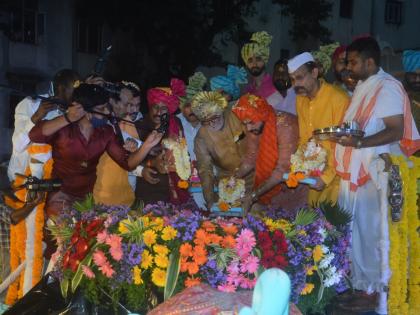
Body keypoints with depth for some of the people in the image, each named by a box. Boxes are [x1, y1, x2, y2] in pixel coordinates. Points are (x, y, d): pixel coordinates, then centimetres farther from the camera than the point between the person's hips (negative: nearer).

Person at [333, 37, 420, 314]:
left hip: (375, 175, -9)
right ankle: (360, 286, 24)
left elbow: (396, 131, -20)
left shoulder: (387, 88, -13)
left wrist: (359, 143, -27)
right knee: (358, 234, 13)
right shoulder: (363, 88, 16)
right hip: (355, 173, 9)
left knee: (374, 235, -1)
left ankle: (378, 293, 10)